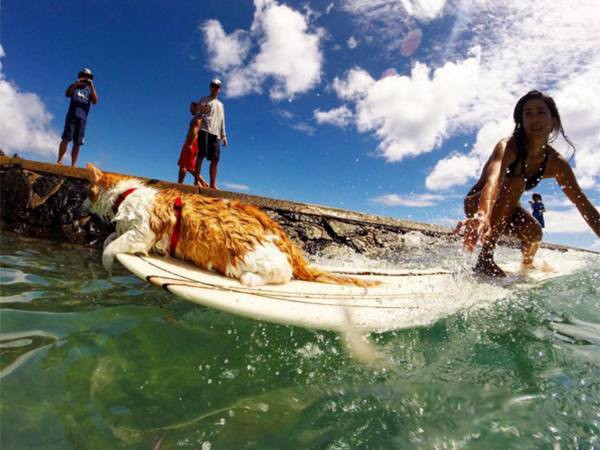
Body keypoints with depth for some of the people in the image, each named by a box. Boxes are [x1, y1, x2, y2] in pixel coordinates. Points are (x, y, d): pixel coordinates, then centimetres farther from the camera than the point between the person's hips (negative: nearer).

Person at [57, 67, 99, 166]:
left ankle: (73, 165, -5)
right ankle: (59, 160, -19)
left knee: (77, 143, -3)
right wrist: (76, 84, -8)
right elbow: (67, 94, 0)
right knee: (66, 138, -14)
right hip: (72, 115, -1)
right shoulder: (74, 86, 18)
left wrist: (92, 87, -6)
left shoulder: (90, 90, 19)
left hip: (82, 118, 1)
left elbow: (95, 101, 2)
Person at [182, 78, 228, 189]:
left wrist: (224, 136, 16)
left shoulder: (220, 104, 28)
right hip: (205, 131, -5)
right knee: (201, 155, -11)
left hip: (216, 134, 5)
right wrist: (195, 129, -19)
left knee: (215, 159, -2)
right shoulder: (204, 100, 11)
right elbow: (198, 115, 0)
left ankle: (213, 184, -2)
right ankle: (197, 180, -11)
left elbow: (222, 121, 25)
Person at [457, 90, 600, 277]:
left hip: (504, 212, 5)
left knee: (534, 232, -22)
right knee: (515, 182, -30)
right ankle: (485, 258, -32)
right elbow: (493, 179, -49)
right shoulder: (508, 147, -27)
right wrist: (483, 215, -68)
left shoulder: (557, 164, -9)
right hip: (476, 204, -5)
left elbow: (584, 205, -6)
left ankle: (527, 266, 16)